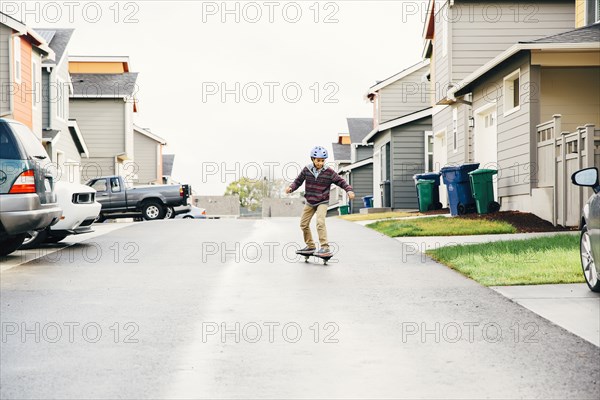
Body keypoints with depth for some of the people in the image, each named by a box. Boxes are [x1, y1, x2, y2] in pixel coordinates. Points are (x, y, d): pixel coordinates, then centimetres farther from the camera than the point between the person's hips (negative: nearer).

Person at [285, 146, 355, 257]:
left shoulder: (329, 172, -12)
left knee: (320, 222, -24)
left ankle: (325, 248, -23)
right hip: (310, 202, 5)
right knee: (303, 224, 10)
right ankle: (310, 246, 29)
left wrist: (349, 190, -25)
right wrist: (291, 188, -16)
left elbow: (340, 181, -9)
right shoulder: (307, 170, -5)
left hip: (322, 202, -5)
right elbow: (298, 181, 3)